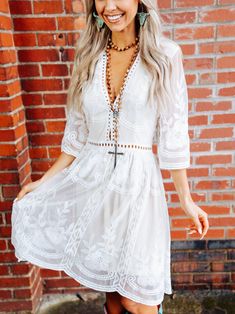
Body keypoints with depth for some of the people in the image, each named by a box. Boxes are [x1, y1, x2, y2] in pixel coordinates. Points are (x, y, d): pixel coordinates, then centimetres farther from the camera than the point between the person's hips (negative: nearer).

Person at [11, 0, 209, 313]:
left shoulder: (164, 55, -3)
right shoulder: (88, 57, 7)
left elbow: (173, 134, -2)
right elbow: (77, 134, 11)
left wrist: (186, 199, -1)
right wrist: (43, 182, 11)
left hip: (137, 181, -3)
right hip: (90, 178, 3)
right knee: (108, 285, 15)